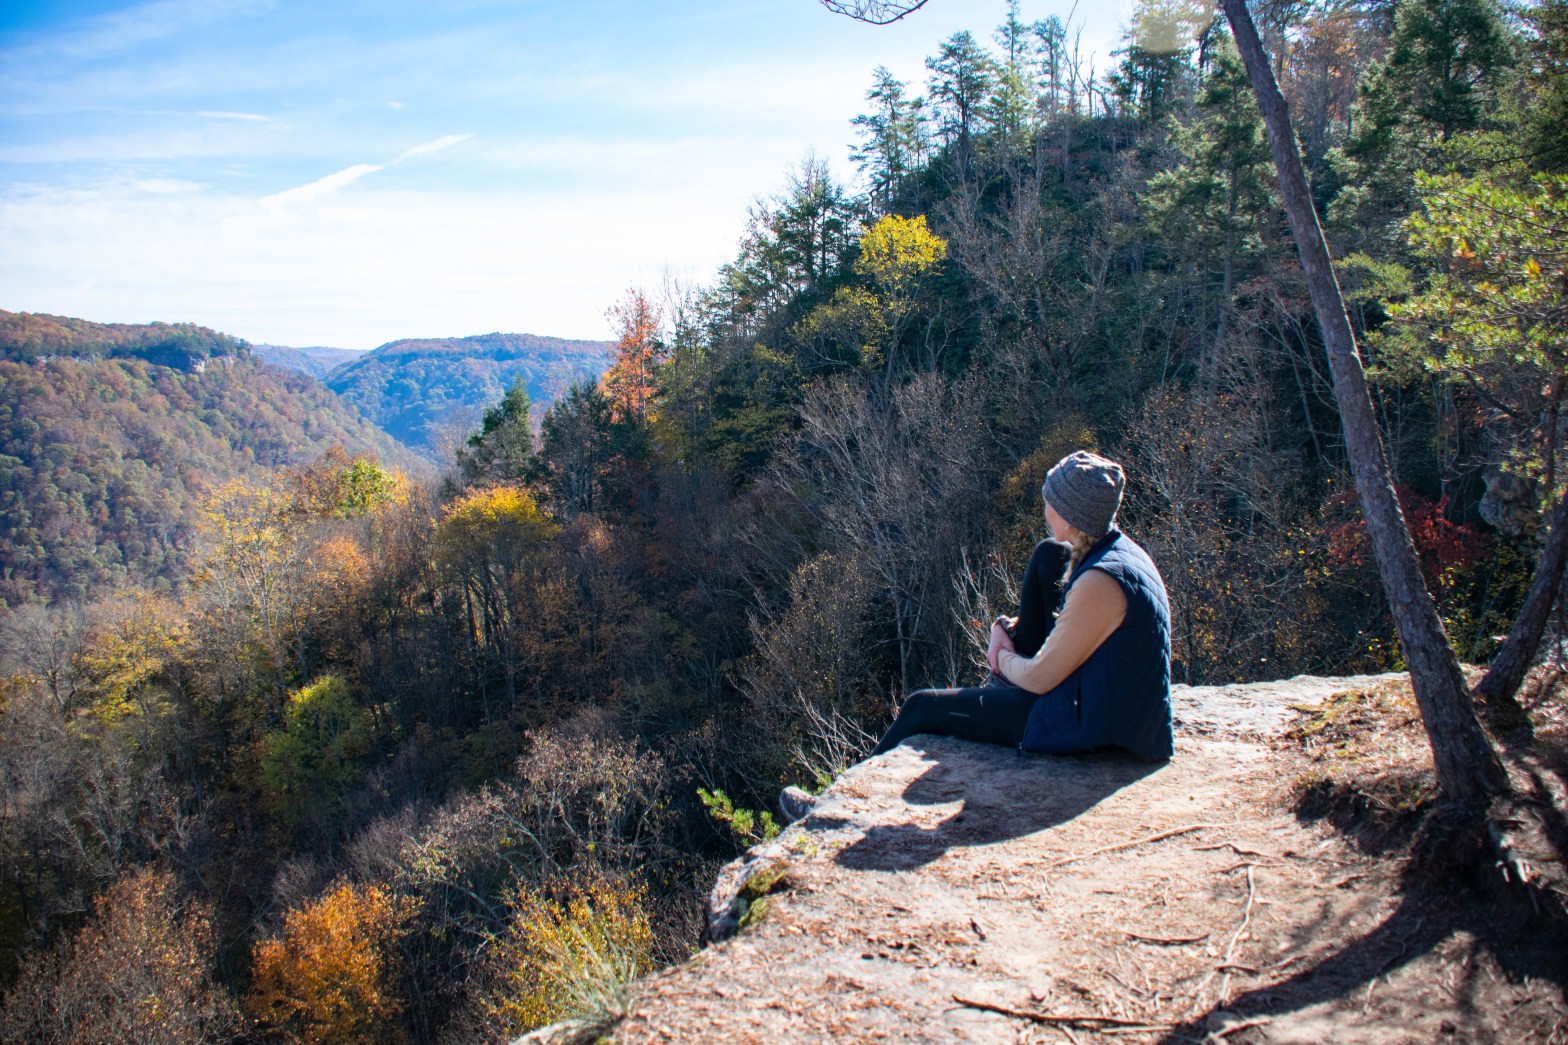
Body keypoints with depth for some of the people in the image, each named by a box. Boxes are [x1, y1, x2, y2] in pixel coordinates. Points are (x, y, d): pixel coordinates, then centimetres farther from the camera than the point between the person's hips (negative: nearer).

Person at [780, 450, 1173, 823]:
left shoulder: (1100, 583, -29)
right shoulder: (1115, 548, 1)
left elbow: (1041, 678, -23)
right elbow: (1069, 622, 16)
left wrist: (1005, 658, 0)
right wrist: (1005, 628, -2)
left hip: (1090, 725, -9)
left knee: (922, 708, 0)